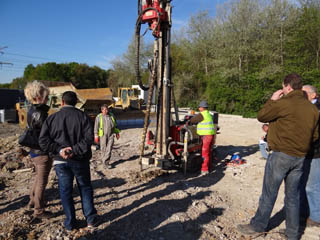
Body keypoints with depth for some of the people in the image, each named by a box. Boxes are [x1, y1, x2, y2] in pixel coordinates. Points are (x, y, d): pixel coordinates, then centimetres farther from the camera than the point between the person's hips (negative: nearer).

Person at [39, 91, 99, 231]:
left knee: (65, 191, 12)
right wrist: (74, 151, -17)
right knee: (85, 188, 14)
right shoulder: (83, 116, -5)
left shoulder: (52, 118, 1)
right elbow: (88, 138, -17)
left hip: (60, 161, 1)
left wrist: (60, 150, -12)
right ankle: (90, 218, 19)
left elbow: (43, 141, -6)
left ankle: (70, 222, 20)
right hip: (80, 160, -1)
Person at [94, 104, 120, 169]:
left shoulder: (111, 115, 7)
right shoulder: (99, 117, -1)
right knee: (103, 148, 7)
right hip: (103, 135, -1)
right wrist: (96, 136, -4)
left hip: (111, 135, 2)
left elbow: (115, 125, 16)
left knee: (109, 148, -6)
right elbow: (96, 127, 0)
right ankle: (103, 158, 30)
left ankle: (106, 162, -1)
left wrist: (117, 133, 17)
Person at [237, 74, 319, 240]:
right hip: (300, 157, 7)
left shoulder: (284, 102, -16)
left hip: (281, 155, -6)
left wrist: (272, 100, 3)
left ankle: (257, 226, 21)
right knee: (292, 196, 16)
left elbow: (261, 116, -6)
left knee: (269, 194, 6)